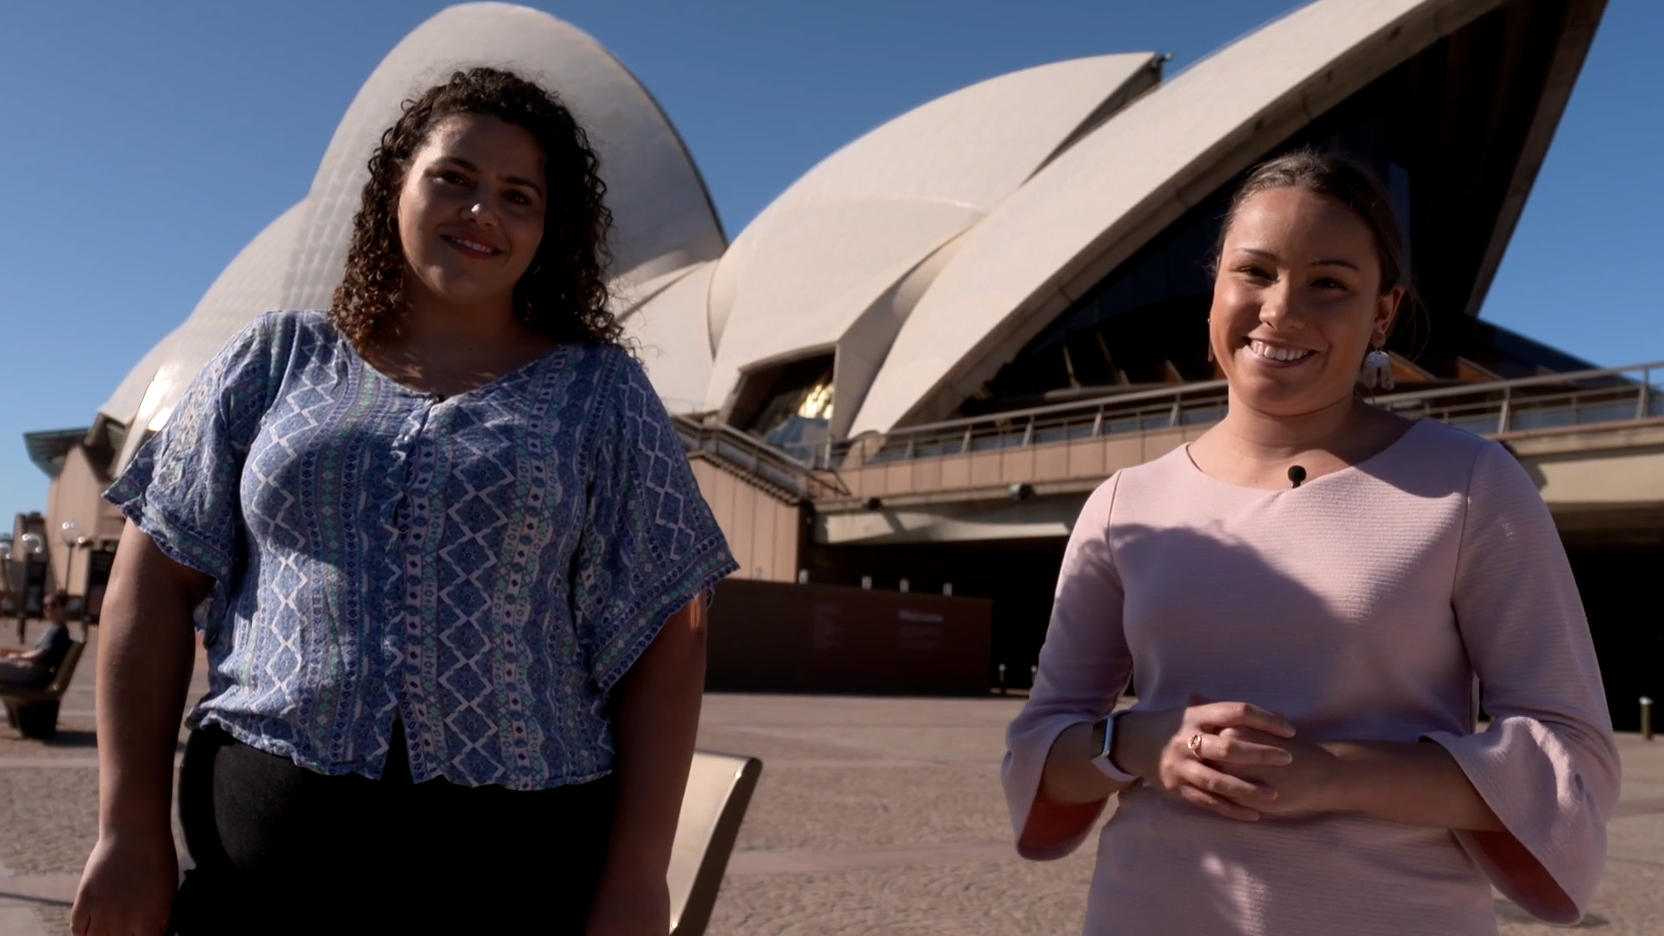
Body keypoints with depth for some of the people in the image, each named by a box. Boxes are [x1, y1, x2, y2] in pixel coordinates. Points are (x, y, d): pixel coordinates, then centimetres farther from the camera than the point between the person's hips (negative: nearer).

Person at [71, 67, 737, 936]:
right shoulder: (277, 362, 8)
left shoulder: (600, 394, 3)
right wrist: (129, 828, -1)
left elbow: (666, 637, 0)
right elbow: (154, 582, 7)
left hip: (514, 861, -1)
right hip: (263, 840, 2)